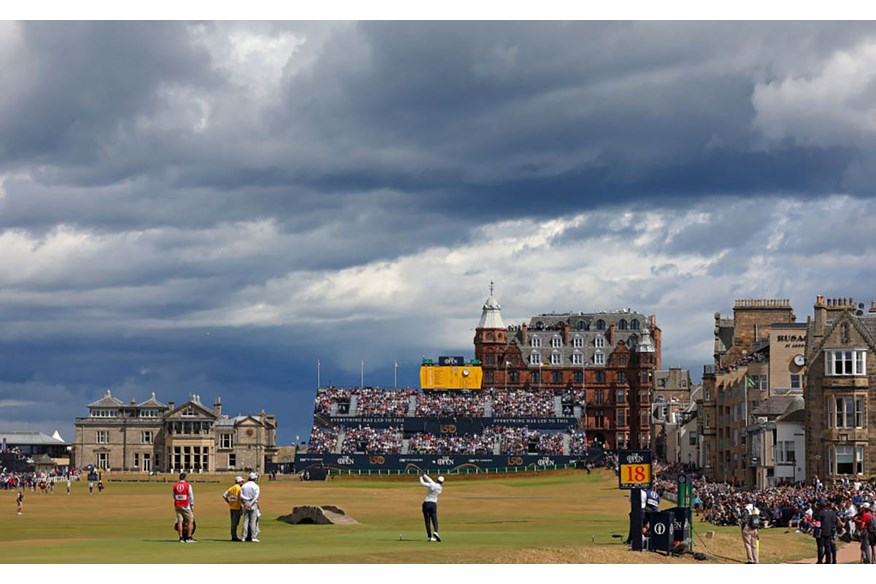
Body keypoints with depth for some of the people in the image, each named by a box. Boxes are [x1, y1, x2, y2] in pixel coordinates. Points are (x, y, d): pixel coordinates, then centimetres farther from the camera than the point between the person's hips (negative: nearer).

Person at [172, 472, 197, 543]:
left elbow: (174, 496, 13)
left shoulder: (175, 486, 3)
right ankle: (189, 537, -2)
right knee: (190, 521, 3)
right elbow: (191, 497, -4)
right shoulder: (188, 486, -7)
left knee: (180, 521, 5)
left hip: (177, 506, 4)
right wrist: (192, 506, 5)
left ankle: (181, 537, 3)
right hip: (186, 506, -4)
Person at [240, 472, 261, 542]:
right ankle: (253, 537, -6)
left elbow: (241, 496, -3)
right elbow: (256, 496, -15)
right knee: (253, 521, -3)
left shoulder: (244, 486, 9)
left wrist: (247, 499, -8)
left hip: (245, 504, 4)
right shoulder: (255, 486, -5)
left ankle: (244, 537, 2)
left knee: (245, 520, 6)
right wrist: (251, 504, -15)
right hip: (253, 504, -4)